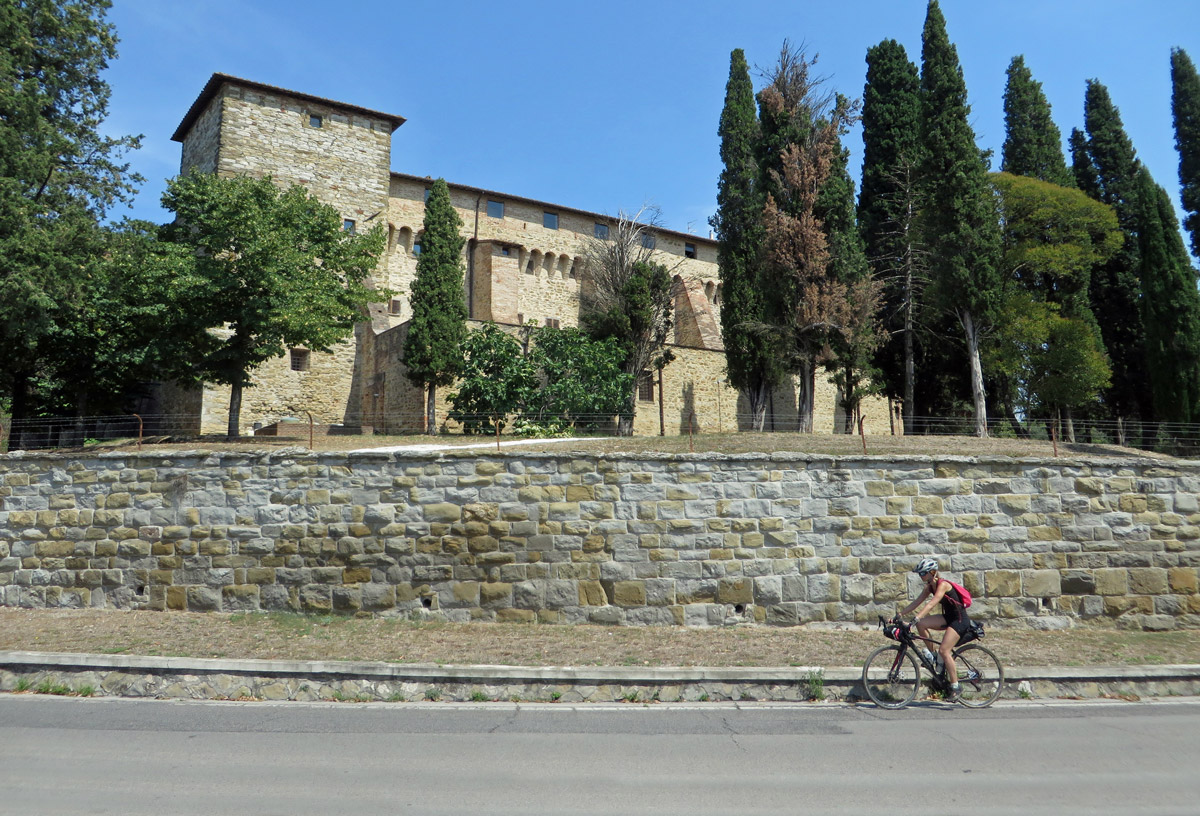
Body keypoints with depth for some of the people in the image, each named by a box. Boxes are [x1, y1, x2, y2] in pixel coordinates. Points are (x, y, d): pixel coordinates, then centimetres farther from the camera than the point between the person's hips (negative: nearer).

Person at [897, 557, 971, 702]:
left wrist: (916, 618, -42)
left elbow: (931, 604, -33)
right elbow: (917, 602, 3)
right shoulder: (929, 586, 3)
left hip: (960, 619, -8)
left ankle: (955, 687, -7)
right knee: (921, 624, -13)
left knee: (943, 650, -18)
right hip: (948, 617, 8)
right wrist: (900, 615, -5)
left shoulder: (943, 584, -21)